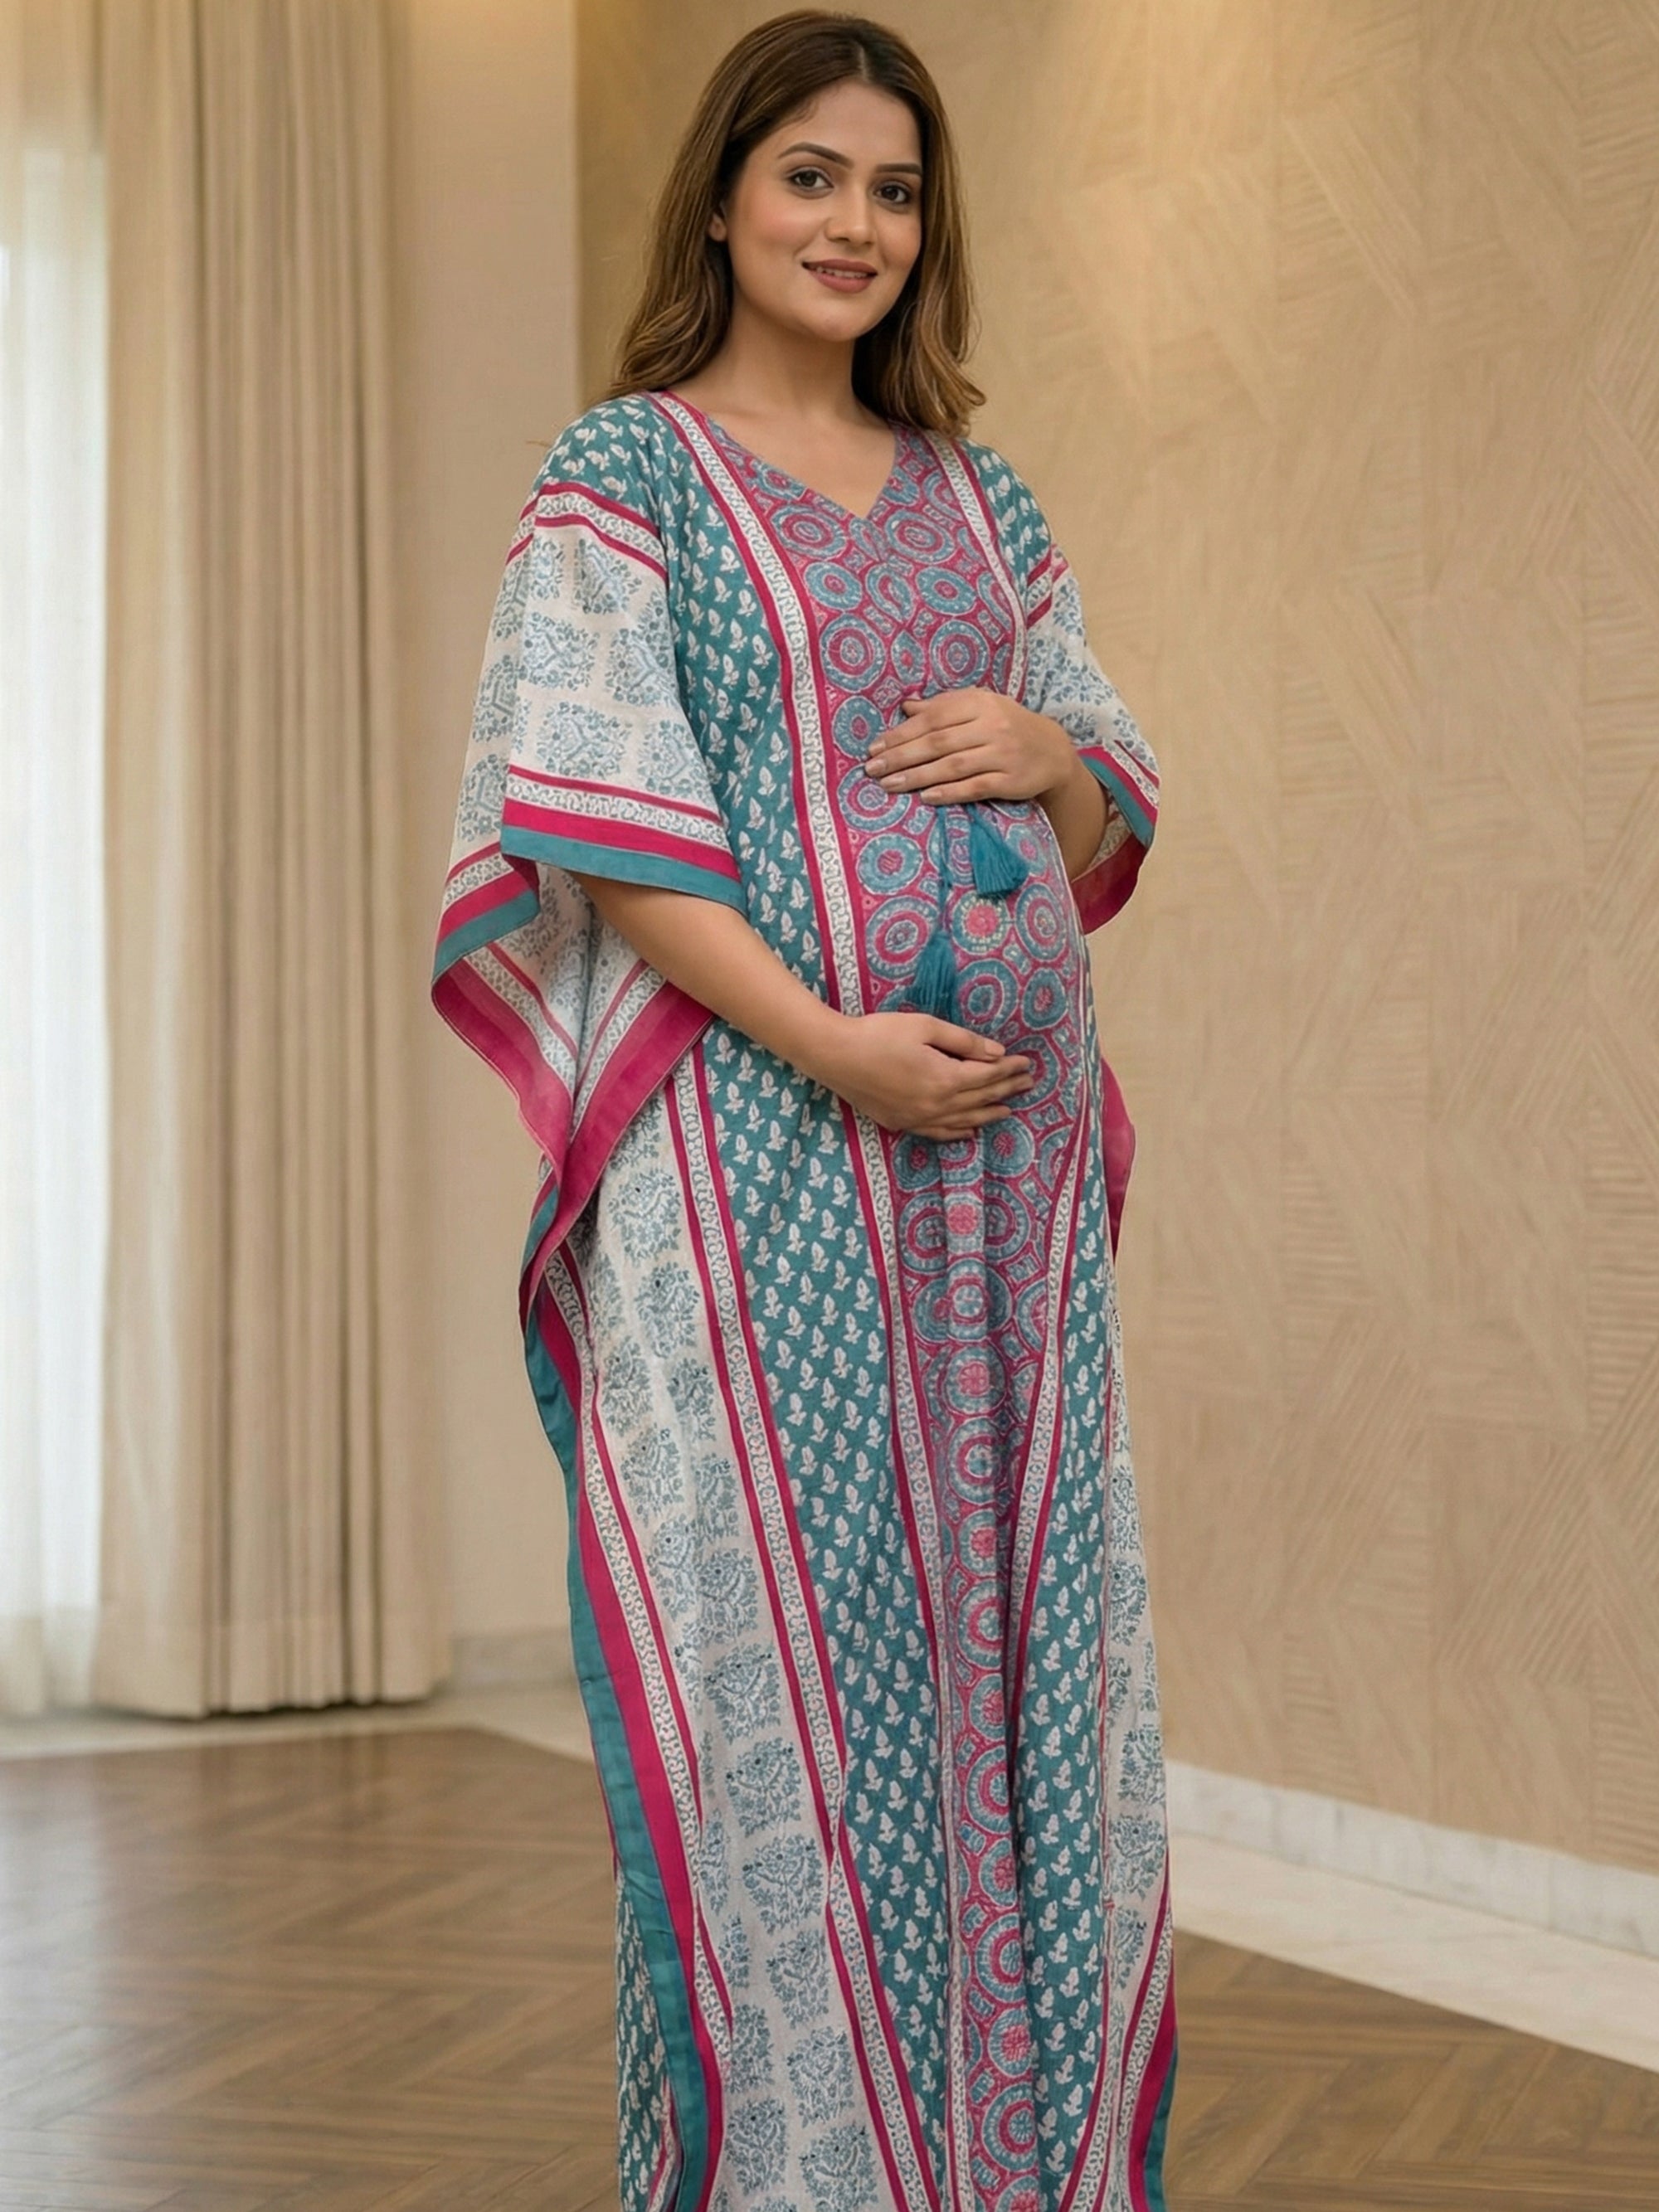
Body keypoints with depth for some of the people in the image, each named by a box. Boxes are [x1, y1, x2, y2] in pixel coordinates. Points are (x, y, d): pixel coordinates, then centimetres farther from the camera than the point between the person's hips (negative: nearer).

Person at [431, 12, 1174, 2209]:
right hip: (752, 1141, -5)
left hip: (1004, 1149, 5)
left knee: (1014, 1637, 6)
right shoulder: (625, 475, 2)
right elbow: (593, 815, -9)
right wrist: (832, 1042, -18)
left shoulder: (983, 503, 18)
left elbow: (1114, 820, 20)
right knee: (778, 1641, -4)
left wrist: (1048, 752, -4)